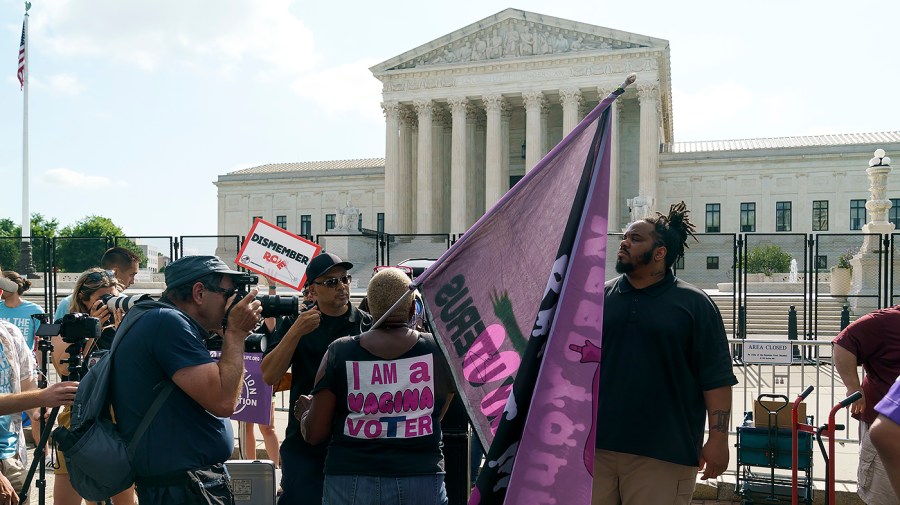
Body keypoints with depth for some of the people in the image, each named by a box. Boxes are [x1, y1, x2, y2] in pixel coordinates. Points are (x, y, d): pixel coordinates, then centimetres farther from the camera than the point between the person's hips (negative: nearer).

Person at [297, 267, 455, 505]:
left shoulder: (339, 353, -4)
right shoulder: (439, 351, -3)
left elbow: (314, 433, 0)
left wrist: (305, 412, 21)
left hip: (350, 483, 0)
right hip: (422, 481, 0)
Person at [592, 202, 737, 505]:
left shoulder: (694, 304, 1)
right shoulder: (599, 298, 9)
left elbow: (717, 378, -2)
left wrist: (718, 437, -8)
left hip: (663, 454, -3)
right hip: (595, 445, 3)